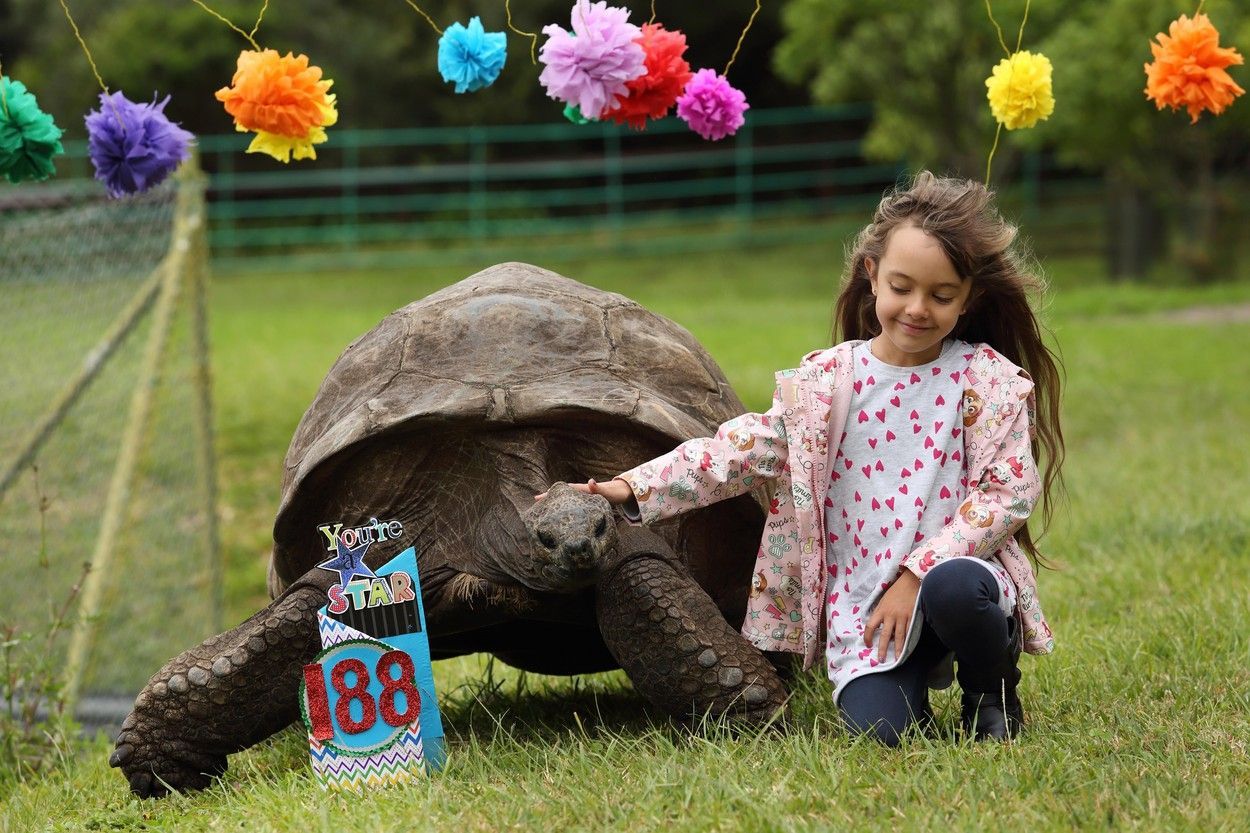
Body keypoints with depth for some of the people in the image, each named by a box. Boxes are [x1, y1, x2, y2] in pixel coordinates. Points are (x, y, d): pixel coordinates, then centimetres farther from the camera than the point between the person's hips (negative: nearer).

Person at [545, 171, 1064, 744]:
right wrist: (634, 489, -11)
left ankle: (992, 690, -3)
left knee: (954, 589, -38)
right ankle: (911, 674, 16)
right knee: (879, 728, -22)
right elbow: (743, 450, 1)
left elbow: (1009, 489, -8)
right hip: (859, 602, 1)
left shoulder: (989, 381, -2)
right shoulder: (826, 382, 3)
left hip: (953, 565, -1)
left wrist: (917, 574, -16)